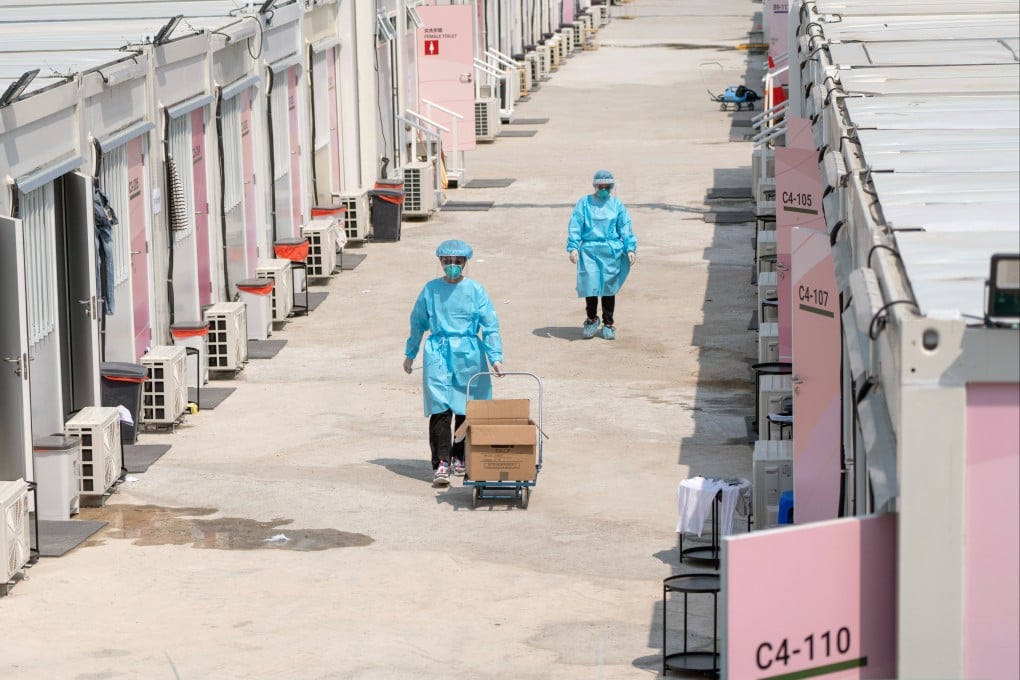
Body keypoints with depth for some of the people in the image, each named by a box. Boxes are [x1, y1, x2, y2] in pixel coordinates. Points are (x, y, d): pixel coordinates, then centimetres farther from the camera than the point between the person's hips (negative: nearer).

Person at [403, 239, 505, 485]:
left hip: (469, 356, 0)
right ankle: (441, 463, -15)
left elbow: (490, 326, -2)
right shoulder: (431, 290, 5)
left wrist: (495, 358, -11)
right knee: (440, 410, -11)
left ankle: (460, 458, 24)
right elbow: (418, 323, 16)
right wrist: (410, 354, 20)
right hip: (438, 355, 0)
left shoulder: (476, 290, 1)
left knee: (466, 410, 7)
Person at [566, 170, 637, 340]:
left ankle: (608, 323, 18)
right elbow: (575, 227, 2)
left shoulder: (617, 205, 9)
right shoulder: (584, 204, 5)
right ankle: (591, 319, 15)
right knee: (590, 285, -7)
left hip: (612, 251, 1)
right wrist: (573, 247, -8)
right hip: (589, 250, -1)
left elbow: (625, 228, 10)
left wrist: (630, 248, 1)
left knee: (609, 287, 5)